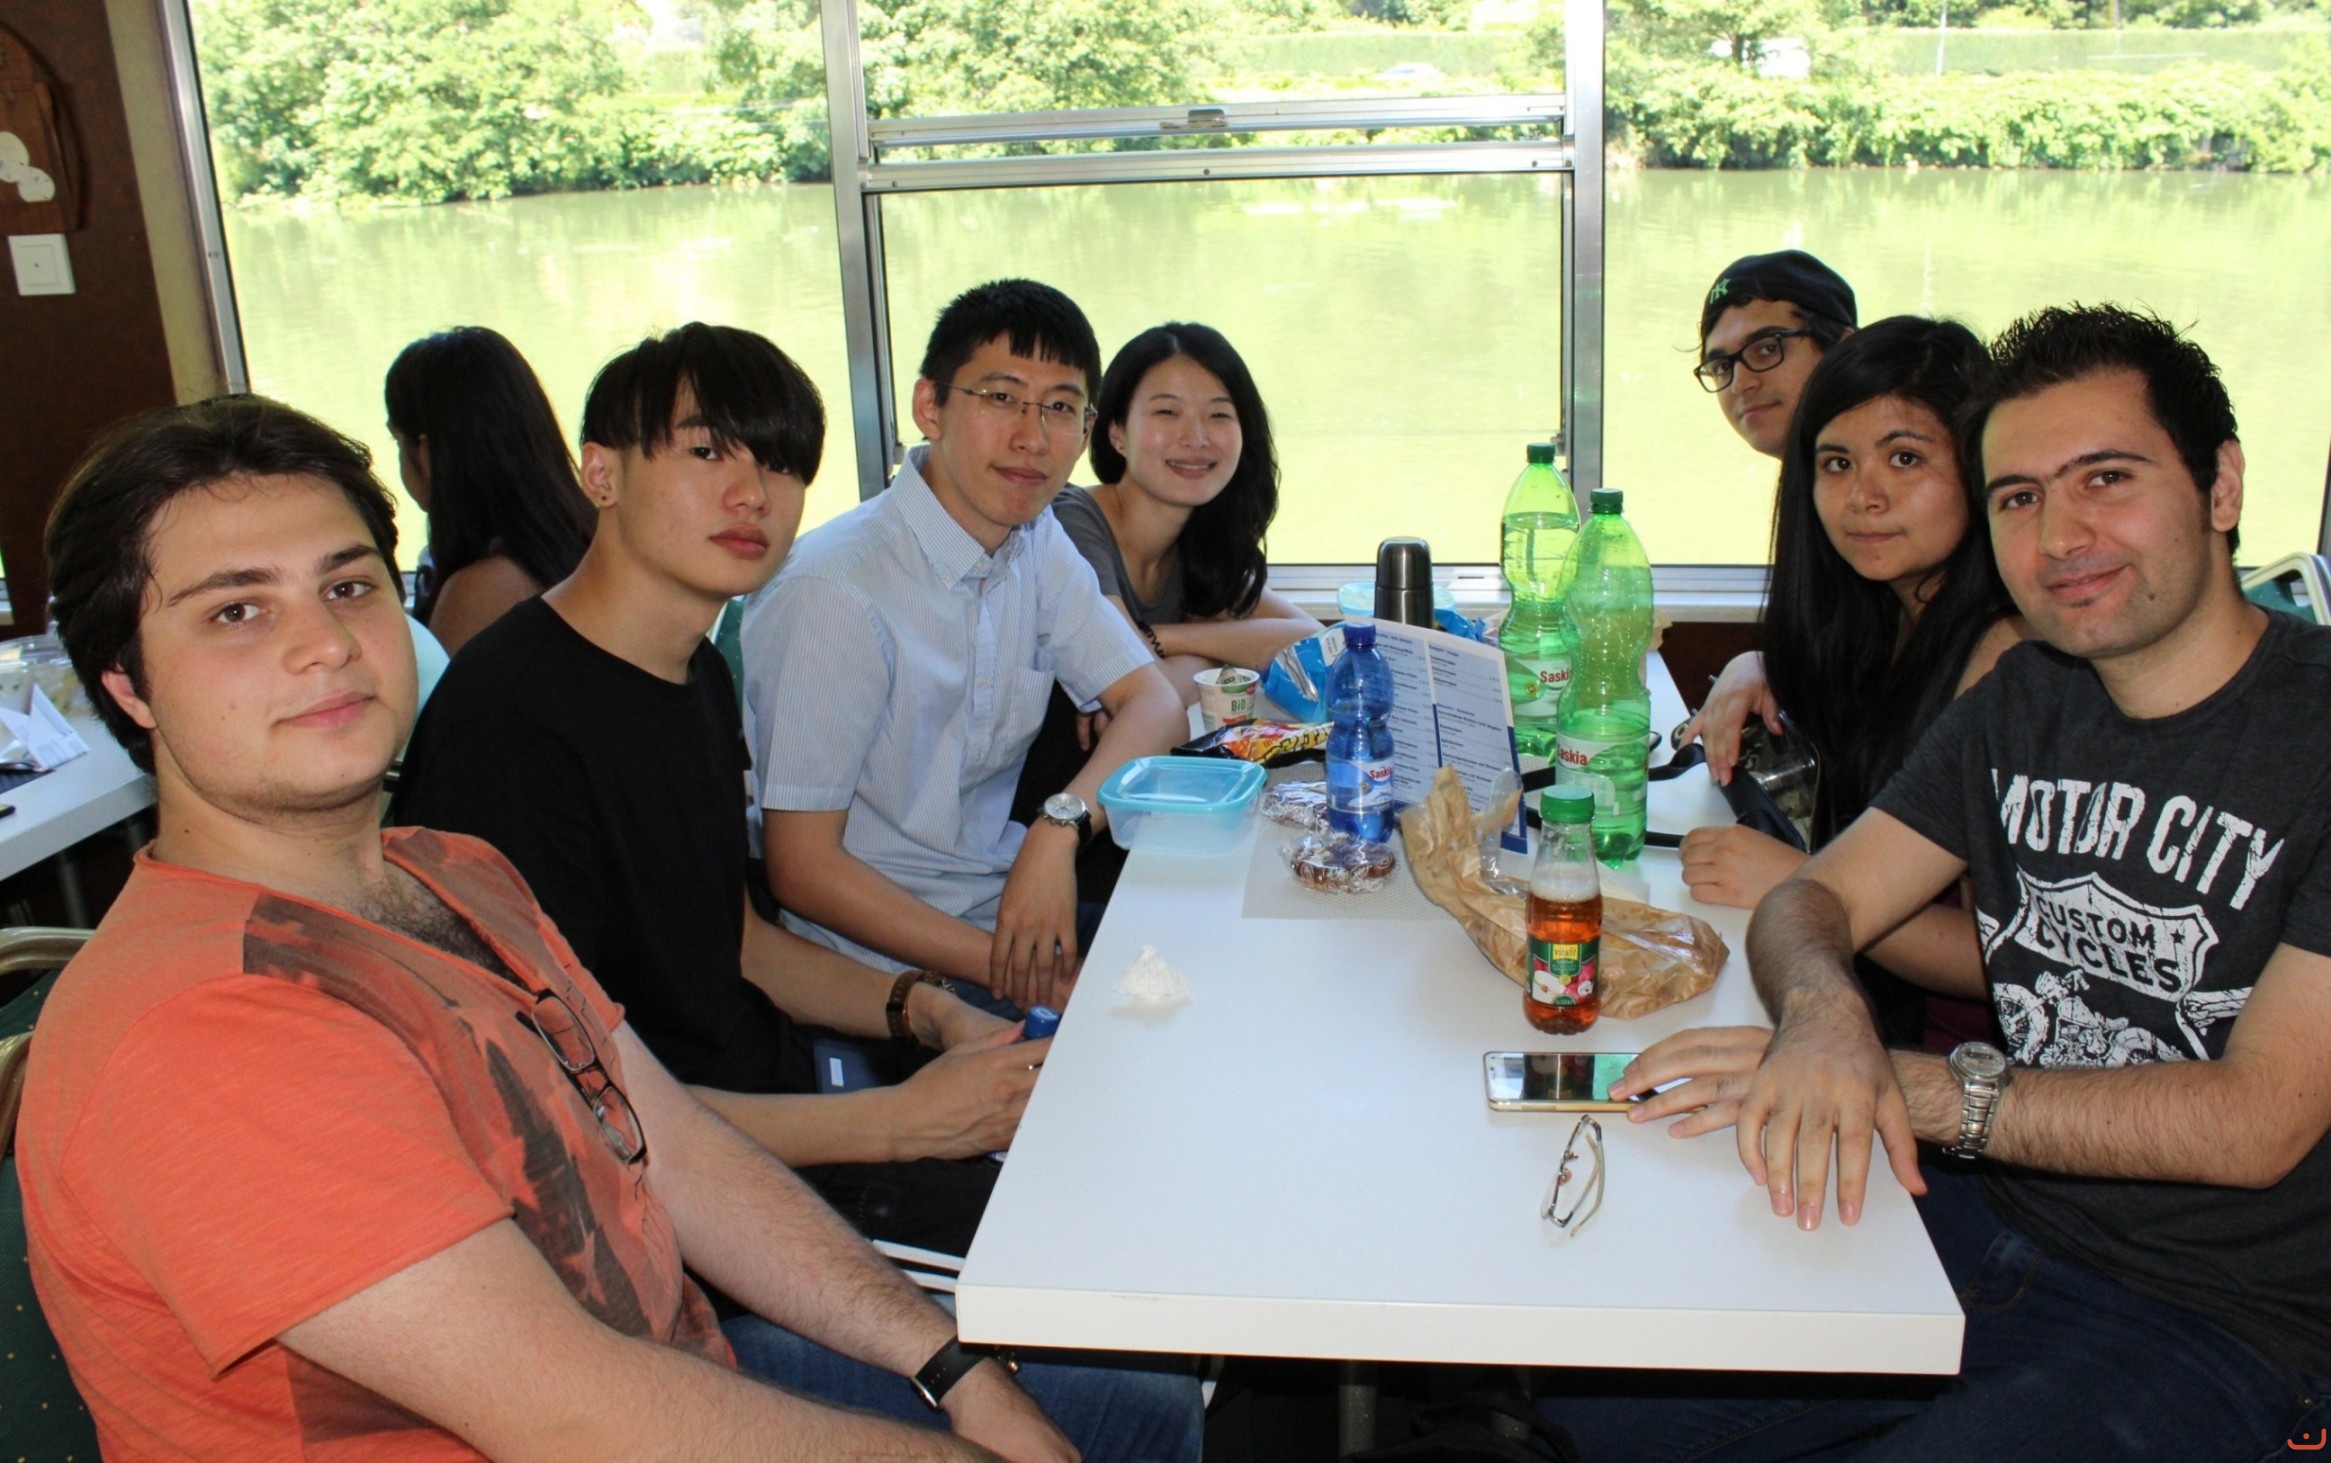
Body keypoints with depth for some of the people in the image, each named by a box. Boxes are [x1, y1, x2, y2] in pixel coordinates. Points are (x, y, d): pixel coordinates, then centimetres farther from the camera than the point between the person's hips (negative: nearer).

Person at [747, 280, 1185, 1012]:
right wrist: (1011, 971, -21)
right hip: (881, 964, -7)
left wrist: (1062, 824, -19)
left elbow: (1154, 701, 1)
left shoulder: (1038, 542, 3)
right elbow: (801, 870, -18)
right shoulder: (834, 590, -21)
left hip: (1009, 897, 7)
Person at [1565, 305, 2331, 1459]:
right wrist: (1825, 1016, -21)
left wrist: (1919, 1090, -27)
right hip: (1989, 1213, 5)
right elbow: (1813, 903, 3)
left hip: (2222, 1320, -4)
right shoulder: (2027, 700, 6)